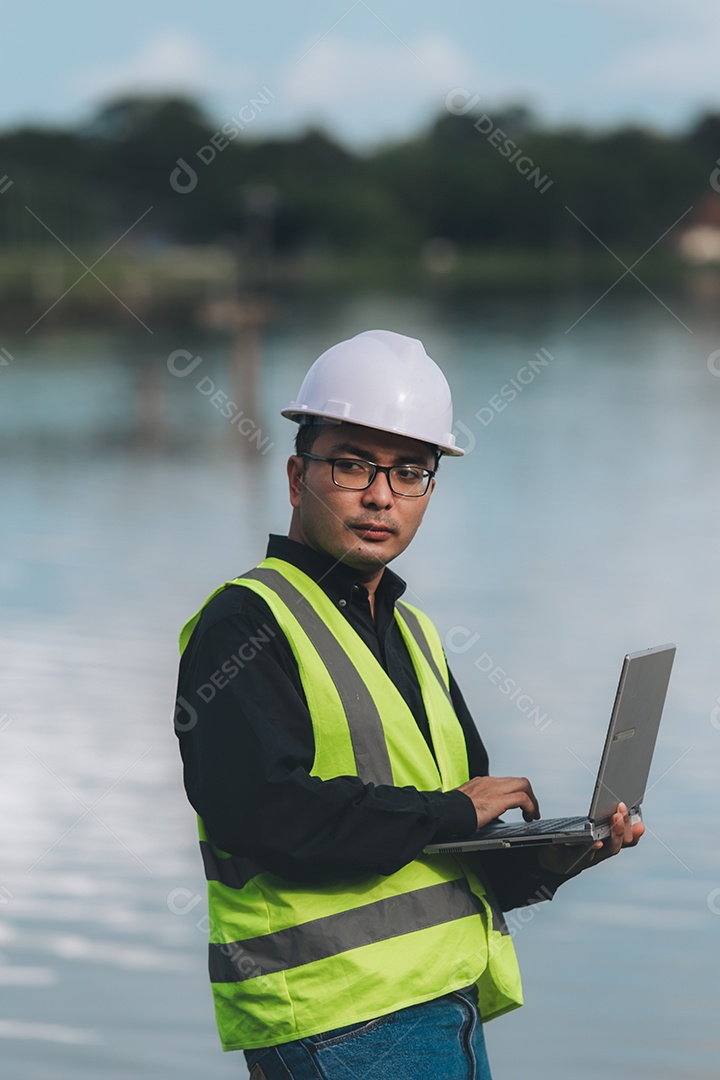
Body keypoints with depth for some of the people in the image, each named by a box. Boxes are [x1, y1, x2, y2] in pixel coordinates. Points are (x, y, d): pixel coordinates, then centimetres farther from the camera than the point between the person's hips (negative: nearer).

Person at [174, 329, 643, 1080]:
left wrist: (547, 857, -1)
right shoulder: (245, 623, -7)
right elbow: (259, 810, -22)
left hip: (452, 1005, 9)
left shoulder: (411, 634, 20)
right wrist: (446, 812, -13)